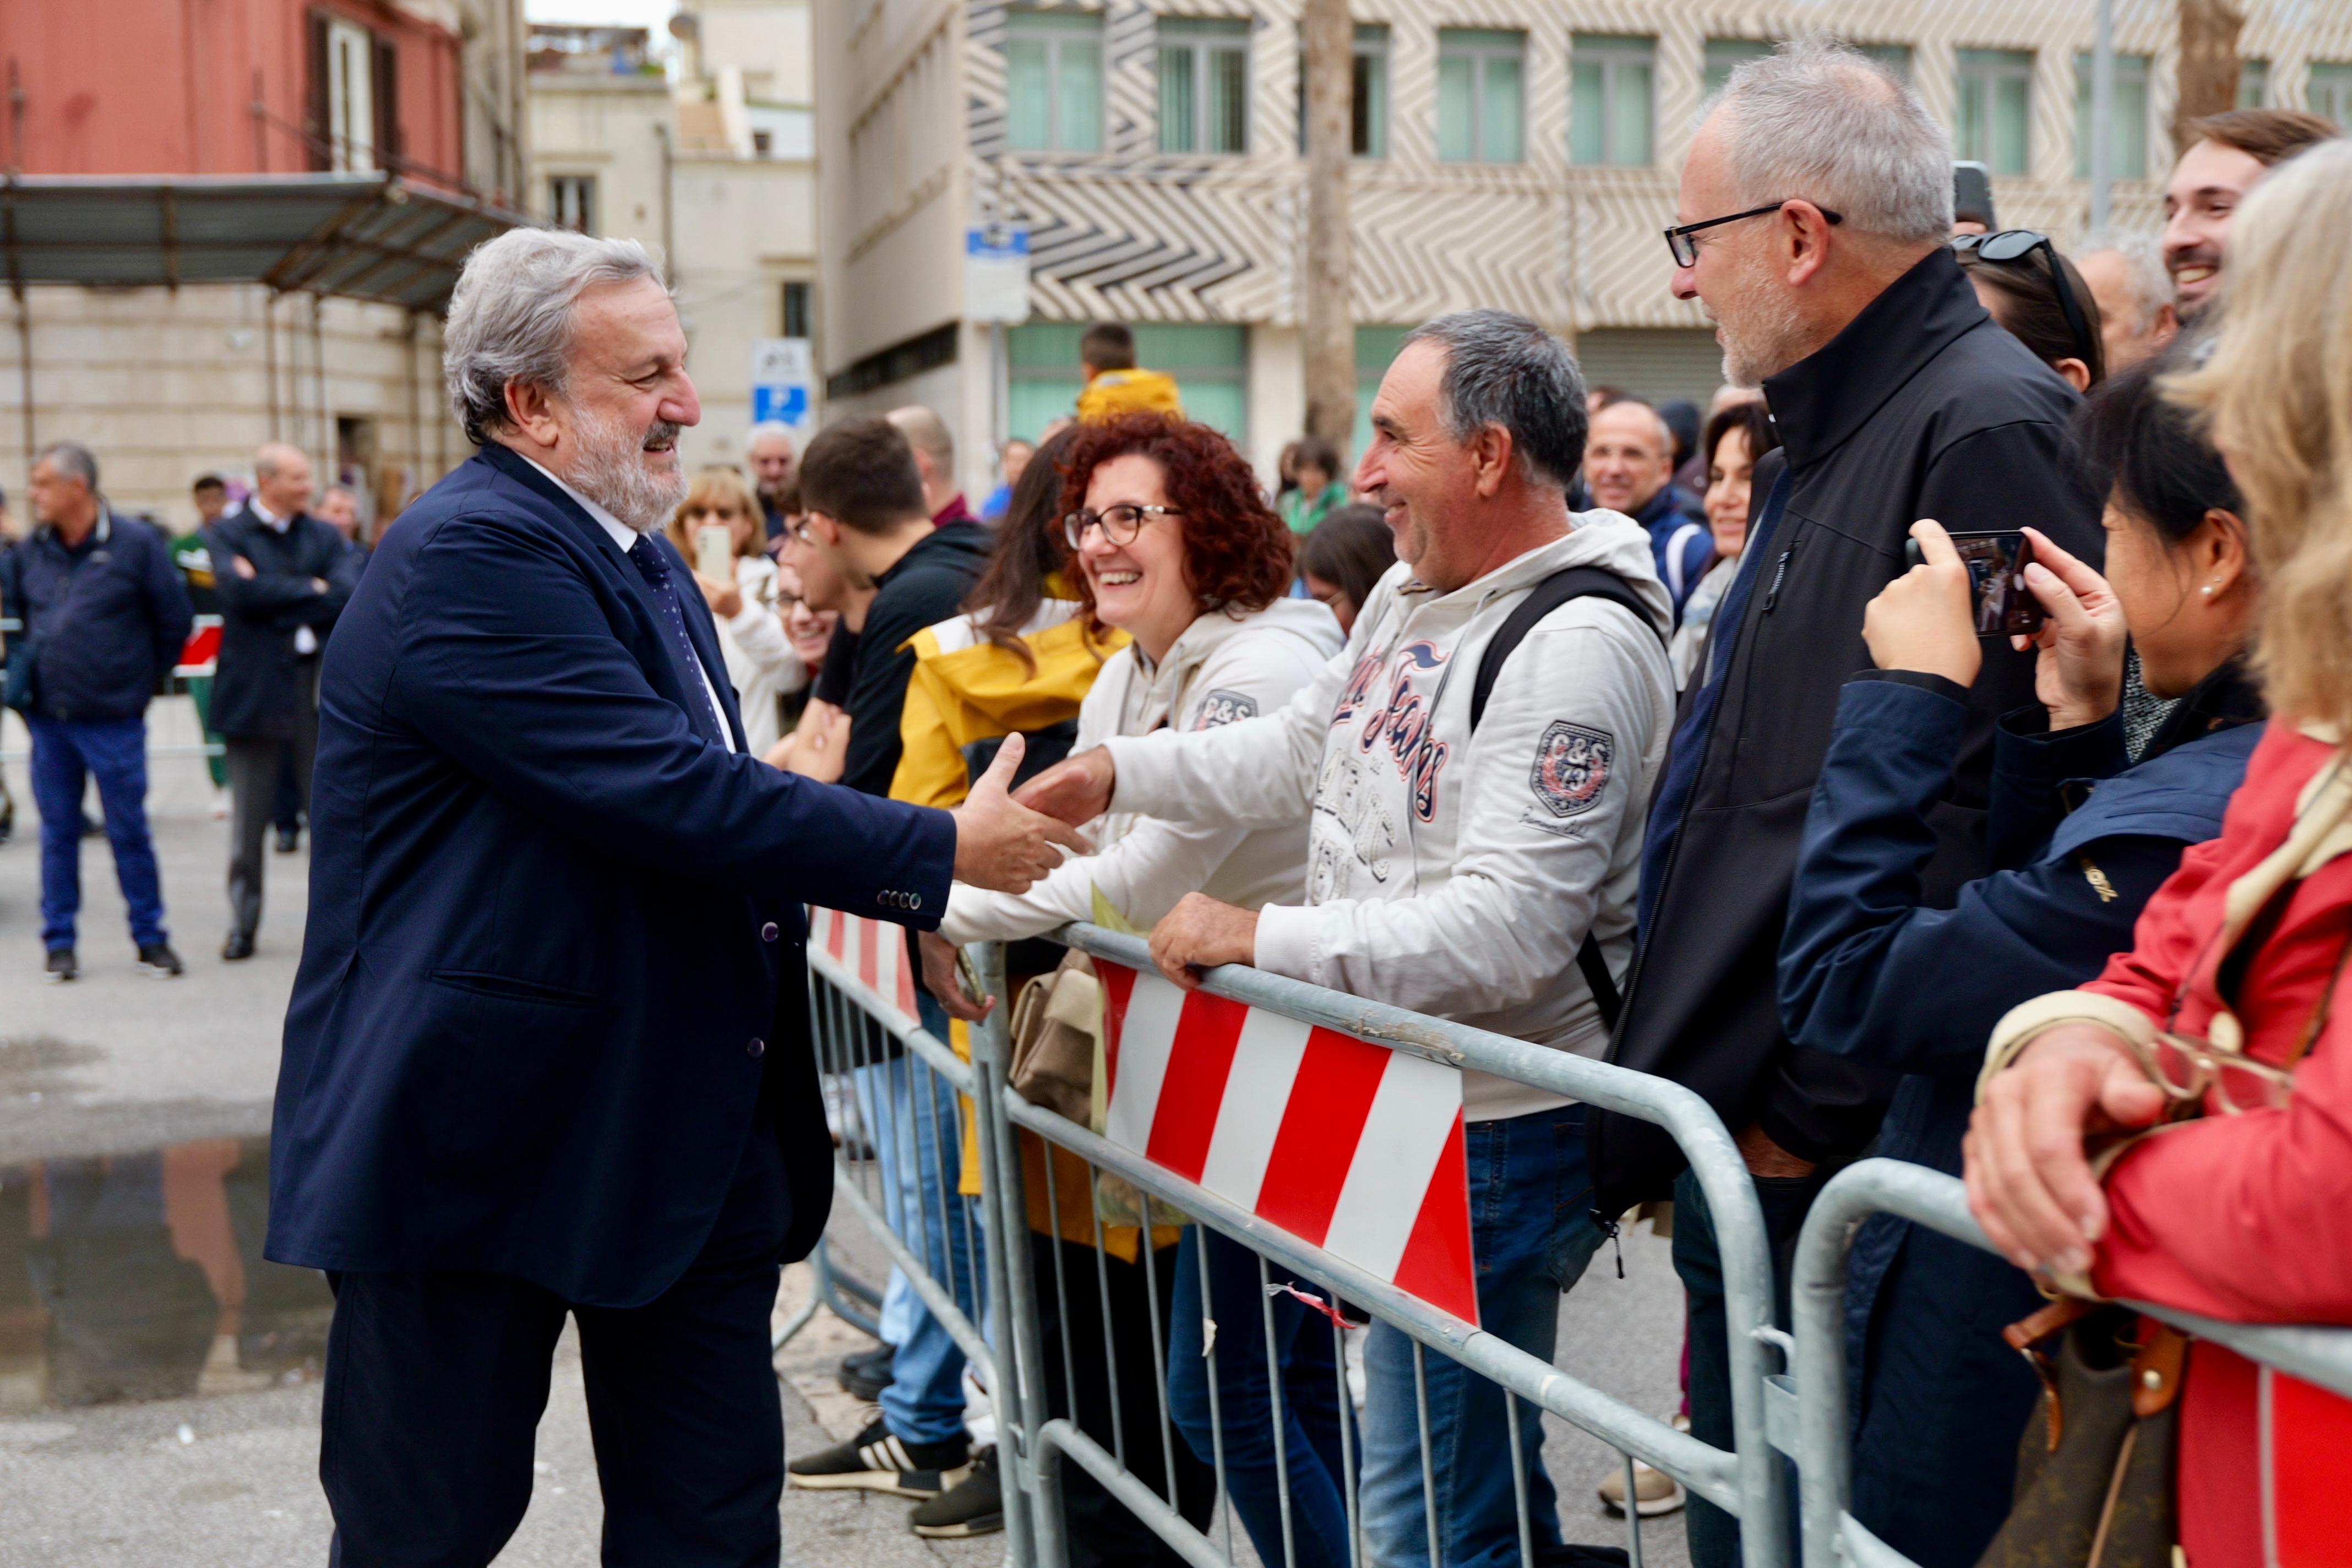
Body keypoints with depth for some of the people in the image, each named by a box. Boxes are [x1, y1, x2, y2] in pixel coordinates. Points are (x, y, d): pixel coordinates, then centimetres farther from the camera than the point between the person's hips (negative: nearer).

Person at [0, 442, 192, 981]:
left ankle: (150, 937, 14)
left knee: (128, 831, 3)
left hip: (113, 719, -4)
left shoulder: (136, 543, -6)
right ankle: (58, 942, 18)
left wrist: (139, 682, 3)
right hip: (47, 715, 4)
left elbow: (174, 621, -1)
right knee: (58, 831, 9)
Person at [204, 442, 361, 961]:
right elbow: (242, 591, -17)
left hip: (318, 692, 2)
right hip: (254, 692, -2)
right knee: (249, 820, 4)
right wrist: (312, 591, -9)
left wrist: (276, 601, -13)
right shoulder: (226, 535, 2)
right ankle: (242, 923, 13)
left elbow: (352, 594, -8)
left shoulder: (324, 537, 10)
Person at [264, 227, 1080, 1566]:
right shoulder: (469, 555, -19)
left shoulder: (639, 554, 14)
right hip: (484, 1137, -9)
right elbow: (668, 792, -27)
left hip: (690, 1129, 9)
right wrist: (938, 851, -20)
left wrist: (907, 902, 9)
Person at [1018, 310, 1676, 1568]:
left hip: (1495, 1135, -9)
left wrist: (1260, 938, -22)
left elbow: (1503, 930, -27)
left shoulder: (1577, 648, -20)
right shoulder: (1414, 594, 10)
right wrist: (1116, 772, 13)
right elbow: (1303, 750, 23)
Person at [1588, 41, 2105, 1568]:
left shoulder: (1988, 432, -17)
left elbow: (1989, 819, -24)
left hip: (1842, 1174, -10)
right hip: (1747, 1151, 10)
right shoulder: (1833, 435, 15)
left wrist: (1811, 1112, -19)